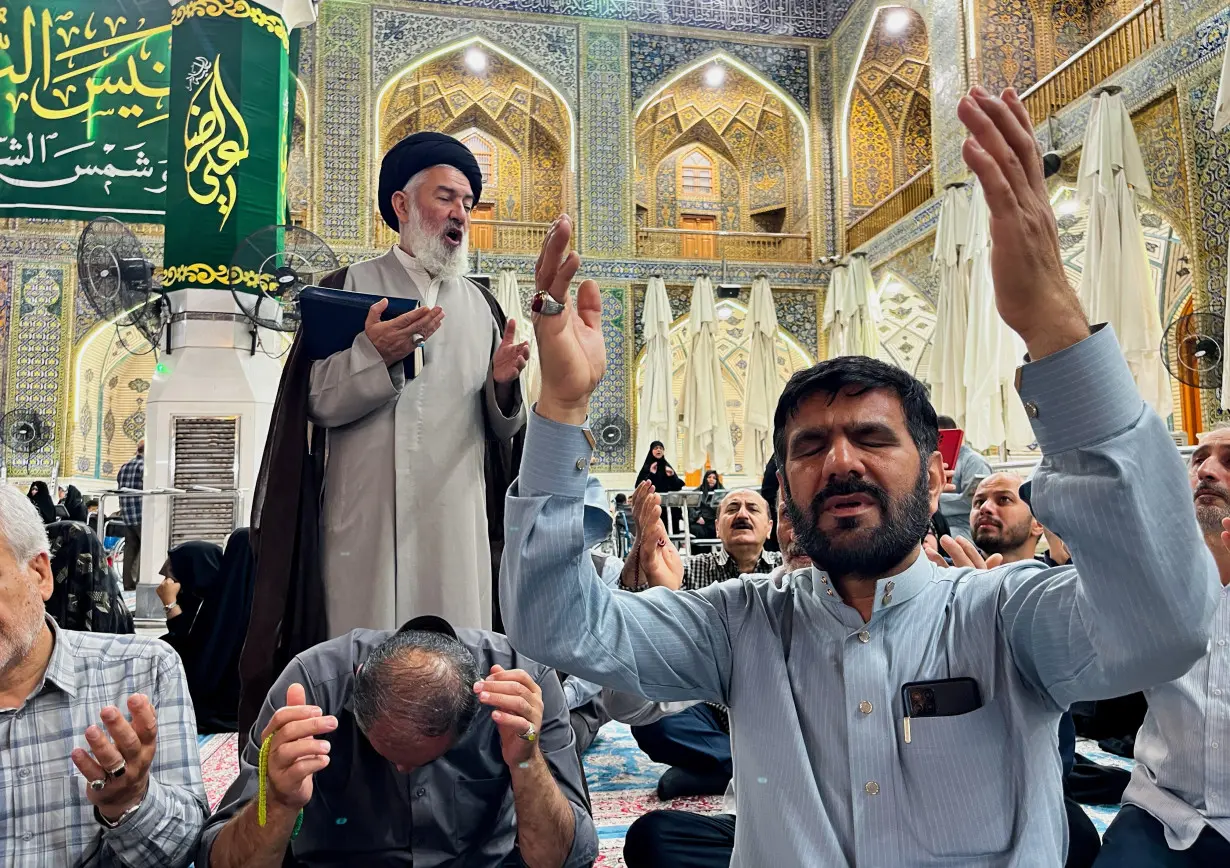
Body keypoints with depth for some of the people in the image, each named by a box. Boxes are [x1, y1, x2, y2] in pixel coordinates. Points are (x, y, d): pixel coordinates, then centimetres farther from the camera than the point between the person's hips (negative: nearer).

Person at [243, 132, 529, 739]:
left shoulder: (481, 306, 16)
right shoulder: (349, 290, 7)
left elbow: (503, 427, 12)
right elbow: (317, 403, -2)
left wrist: (503, 384, -9)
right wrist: (371, 356, -18)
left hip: (458, 523, 3)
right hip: (365, 522, -2)